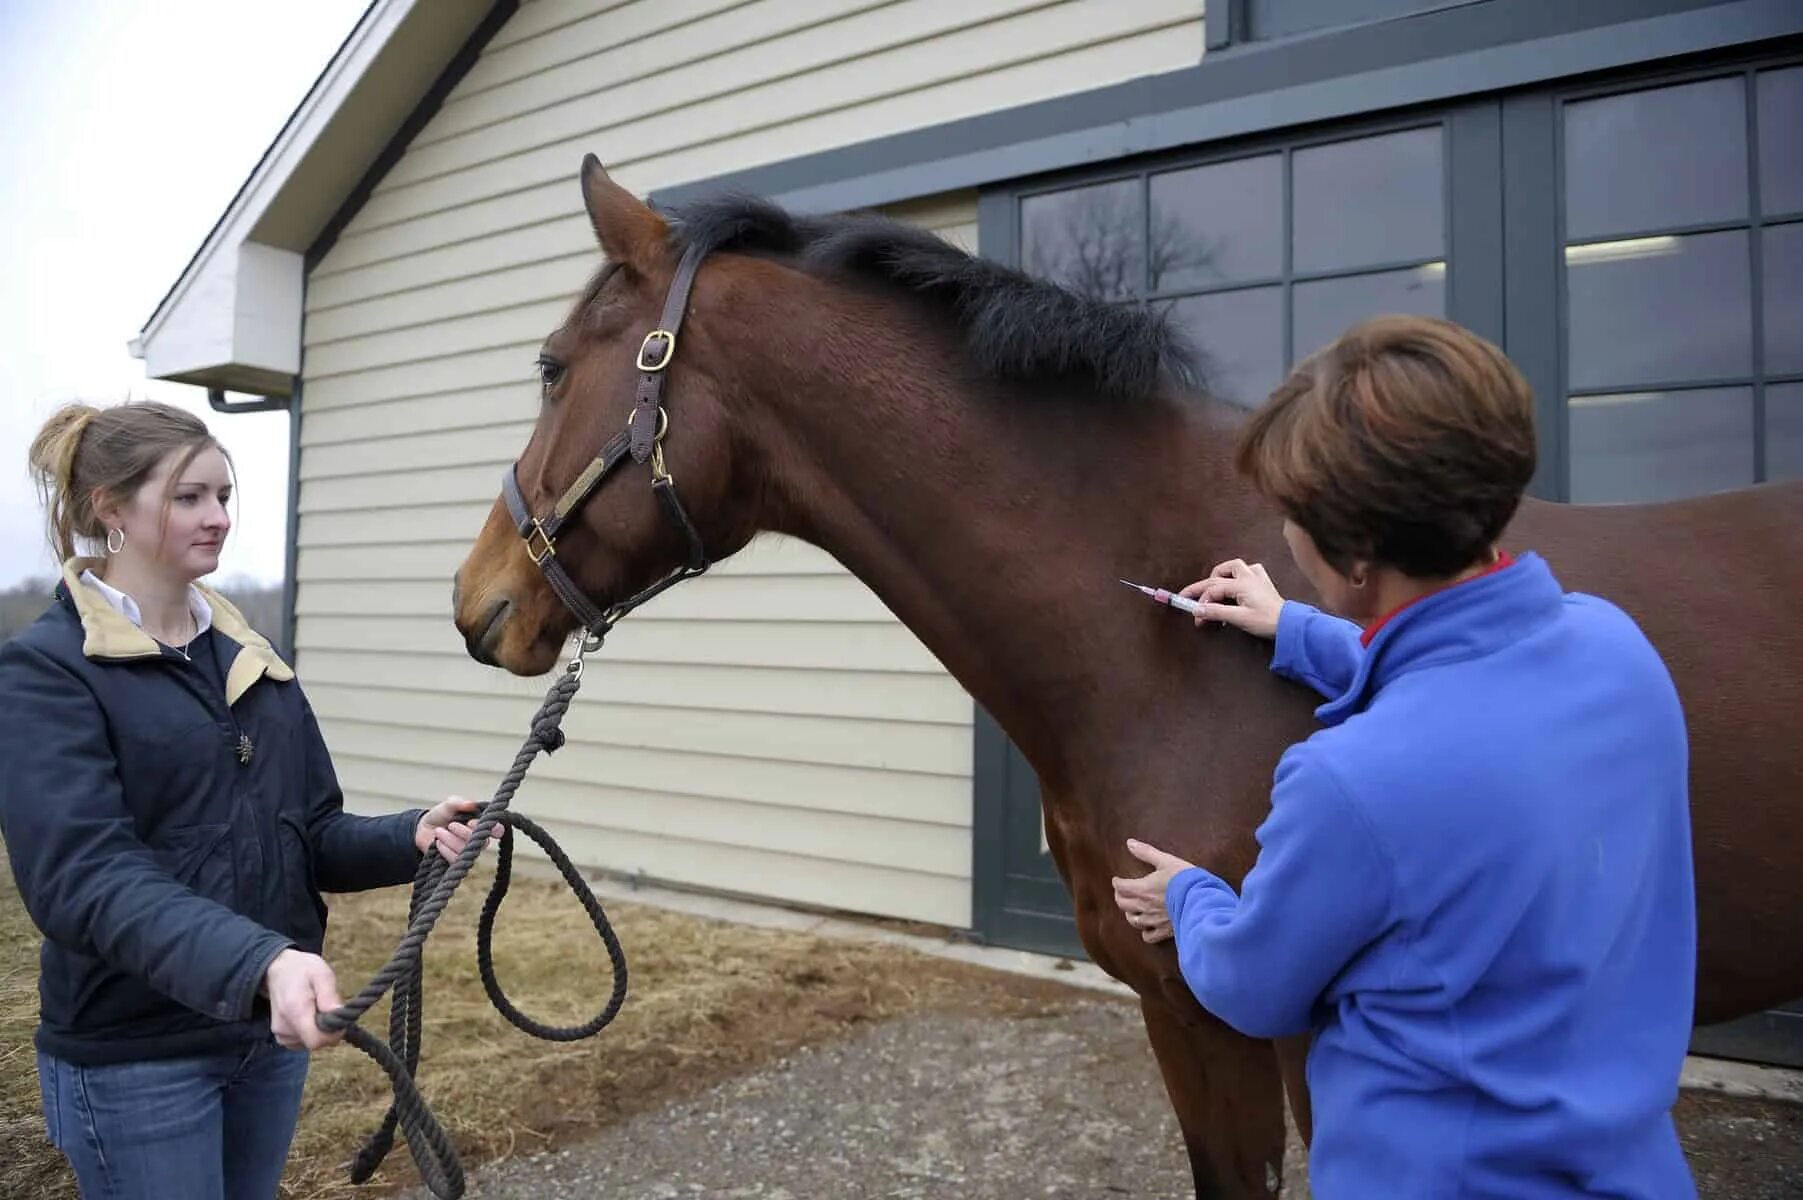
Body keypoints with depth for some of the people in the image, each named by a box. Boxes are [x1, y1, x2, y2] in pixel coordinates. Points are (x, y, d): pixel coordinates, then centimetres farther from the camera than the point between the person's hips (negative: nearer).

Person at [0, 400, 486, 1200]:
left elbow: (313, 836, 6)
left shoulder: (251, 656, 6)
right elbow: (83, 876, -25)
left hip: (272, 1031, 6)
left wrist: (413, 837, -15)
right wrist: (261, 961, -40)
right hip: (136, 1054, -6)